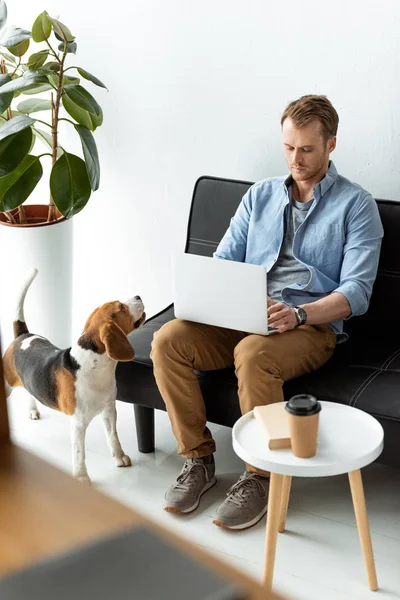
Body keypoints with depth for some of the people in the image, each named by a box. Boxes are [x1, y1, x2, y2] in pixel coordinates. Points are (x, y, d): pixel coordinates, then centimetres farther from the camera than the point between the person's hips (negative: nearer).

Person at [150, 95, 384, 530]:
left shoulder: (355, 205, 2)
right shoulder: (261, 195, 18)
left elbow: (356, 291, -7)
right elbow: (223, 260, 16)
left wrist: (299, 314, -25)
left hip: (312, 326, -5)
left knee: (252, 353, -37)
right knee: (167, 340, -20)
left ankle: (260, 475, -17)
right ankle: (198, 458, -7)